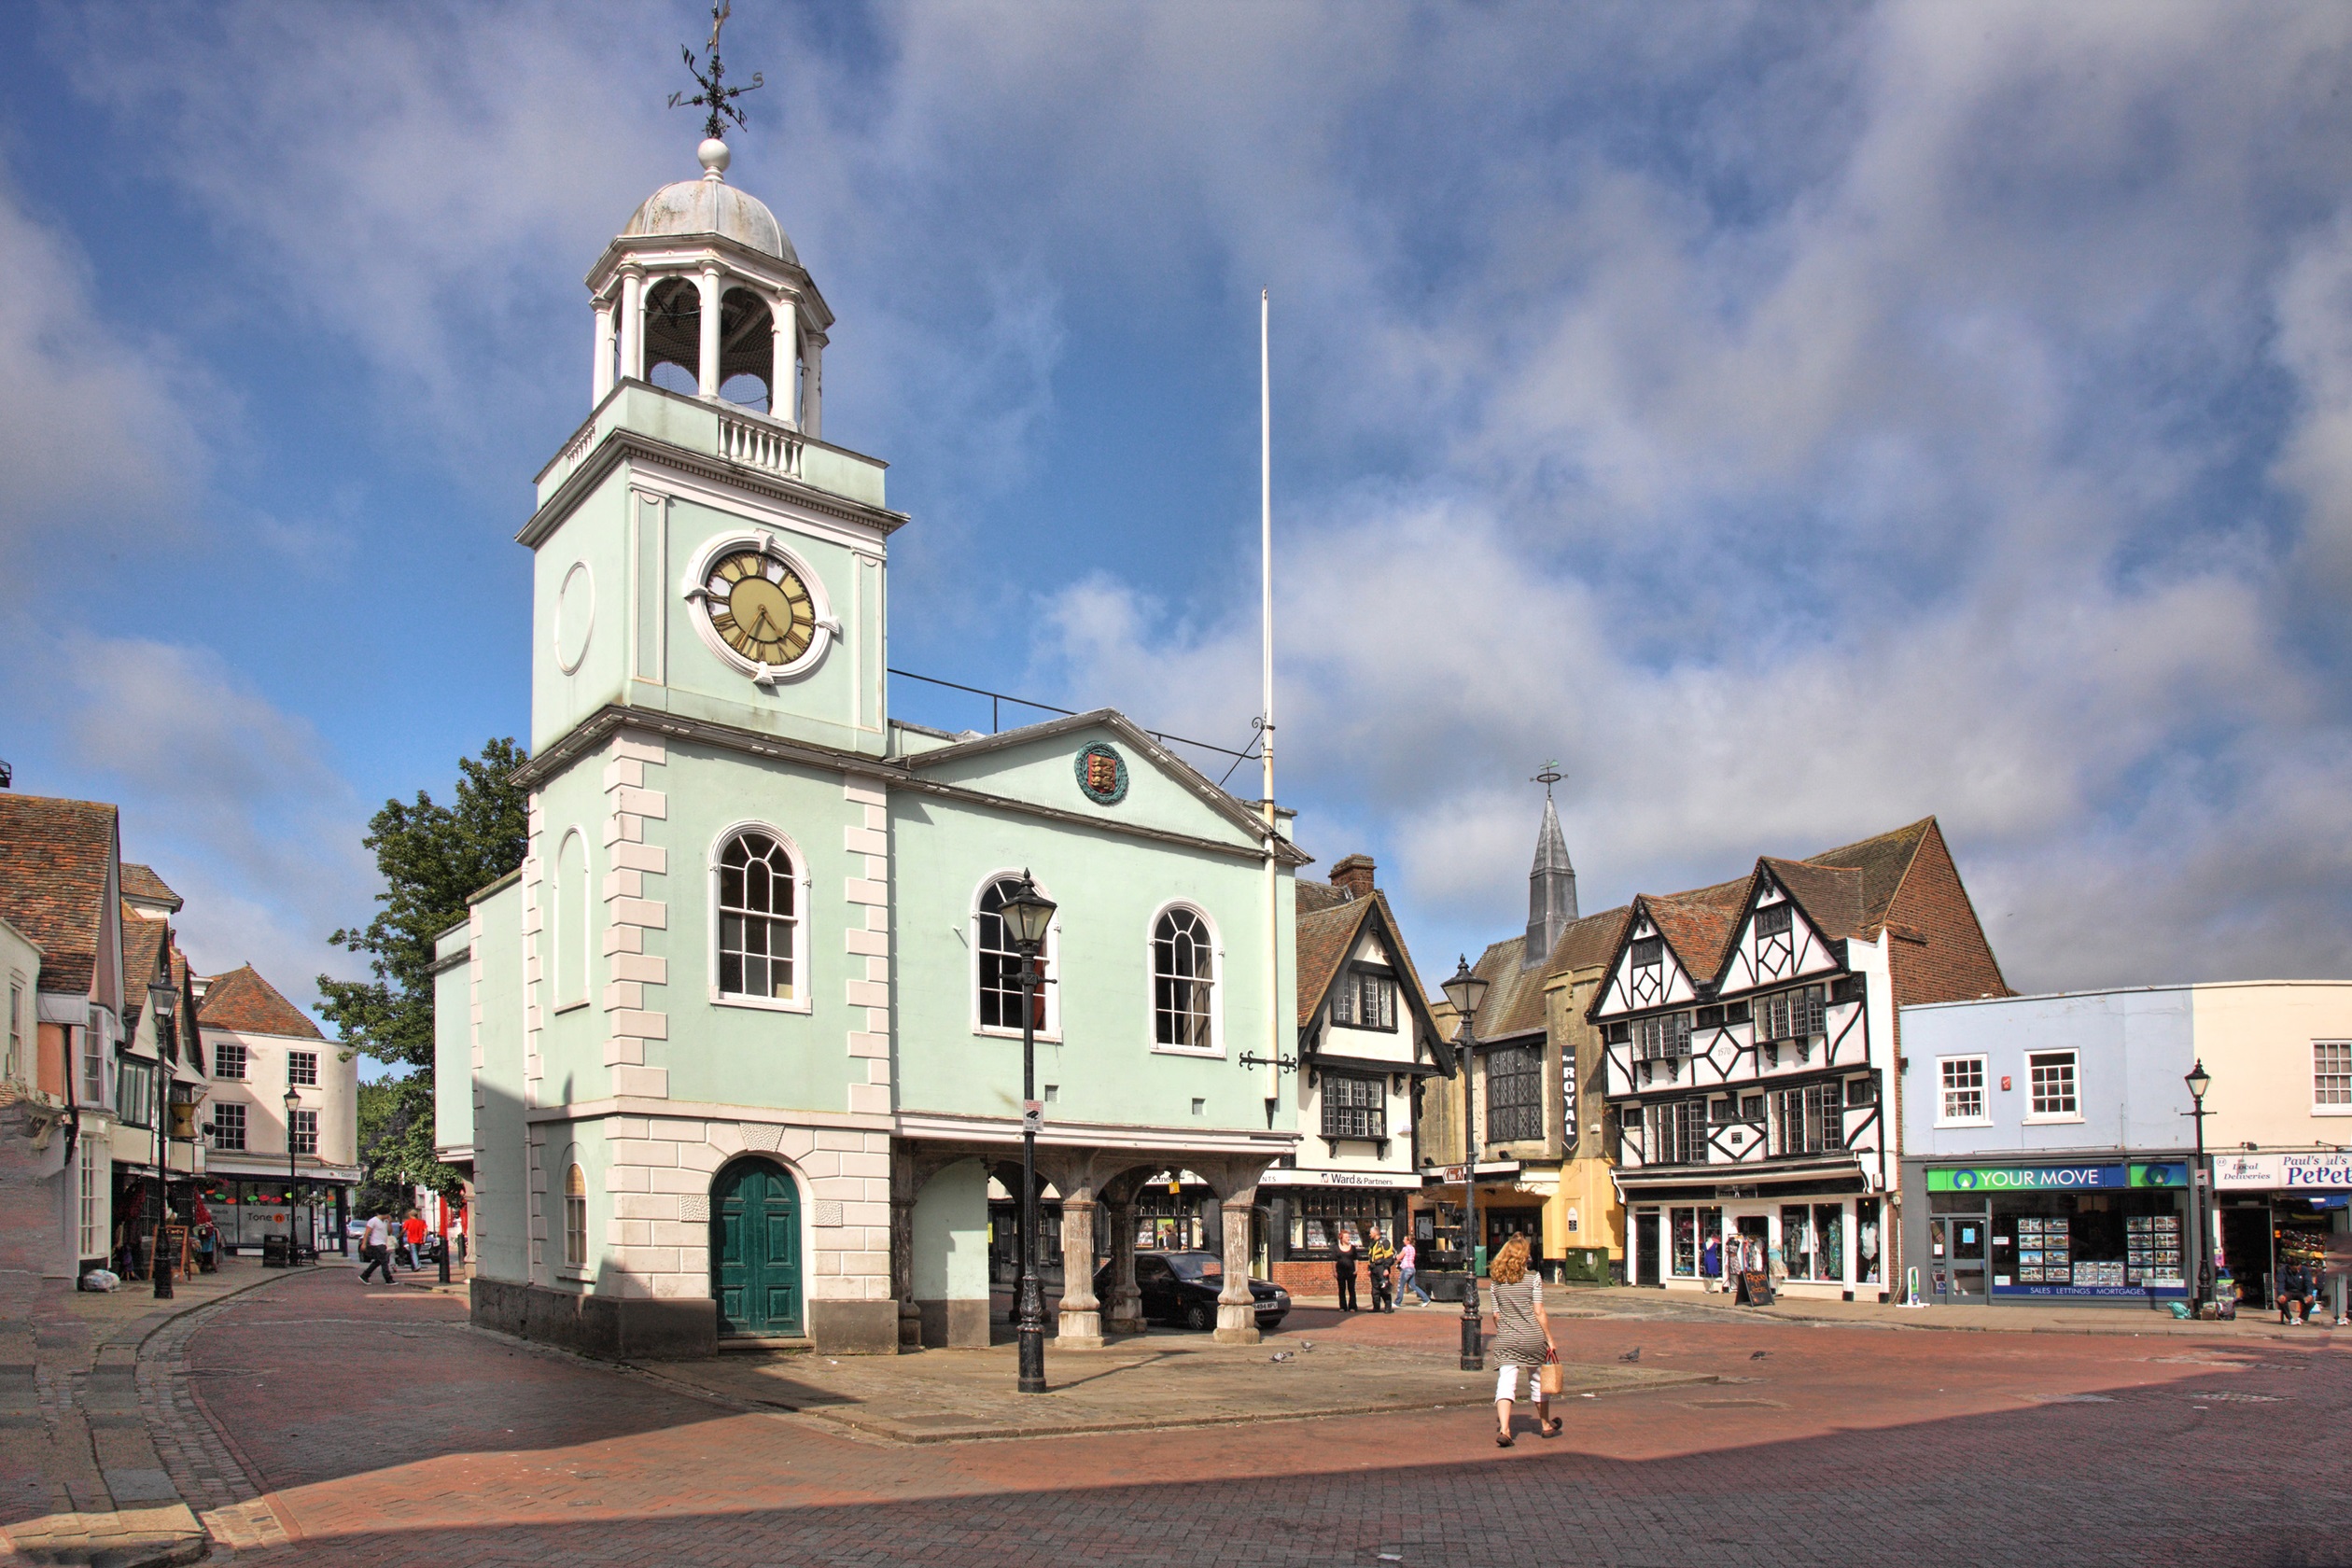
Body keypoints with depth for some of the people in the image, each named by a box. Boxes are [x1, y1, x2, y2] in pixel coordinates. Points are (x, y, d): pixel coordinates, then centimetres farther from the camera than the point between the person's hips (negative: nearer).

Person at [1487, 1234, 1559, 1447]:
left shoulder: (1497, 1284, 2)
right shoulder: (1533, 1280, -7)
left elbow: (1496, 1316, 6)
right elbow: (1539, 1313, -8)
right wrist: (1550, 1340, -3)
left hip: (1506, 1341, 1)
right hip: (1533, 1339, -1)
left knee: (1505, 1384, -2)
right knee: (1537, 1381, 17)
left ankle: (1503, 1429, -19)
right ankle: (1546, 1425, 34)